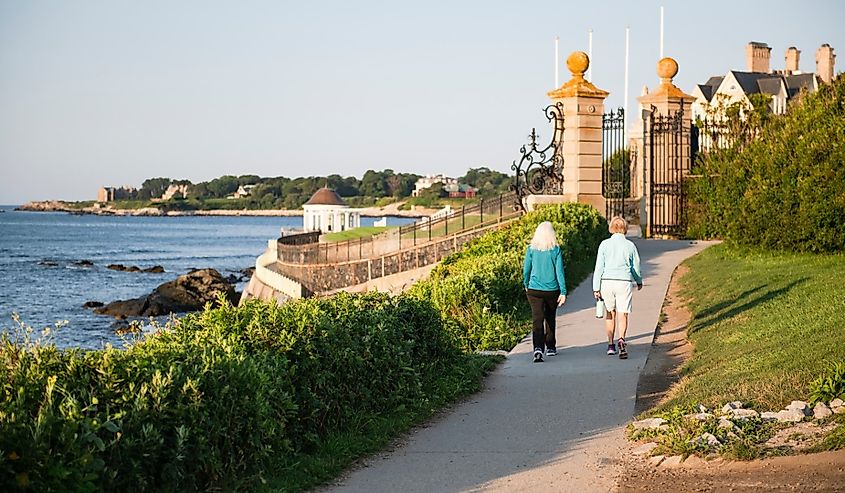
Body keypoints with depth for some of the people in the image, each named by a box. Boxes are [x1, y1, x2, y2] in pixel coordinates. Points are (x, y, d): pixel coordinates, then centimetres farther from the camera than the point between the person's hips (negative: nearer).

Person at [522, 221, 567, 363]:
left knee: (537, 319, -6)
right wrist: (563, 292, -6)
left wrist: (526, 285, 22)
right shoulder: (555, 250, -5)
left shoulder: (532, 249, -3)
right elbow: (559, 272, -7)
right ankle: (550, 348, 32)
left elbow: (526, 269, 4)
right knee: (550, 318, 20)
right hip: (552, 290, 1)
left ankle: (538, 348, -26)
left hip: (534, 290, -1)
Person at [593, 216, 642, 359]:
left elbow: (599, 267, -2)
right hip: (625, 283, -1)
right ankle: (621, 340, -27)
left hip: (607, 282, 1)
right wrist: (639, 281, 30)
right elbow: (636, 267, 11)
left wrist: (596, 288, 0)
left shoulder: (605, 244, 0)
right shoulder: (630, 245, 2)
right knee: (623, 314, -2)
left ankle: (610, 345, 18)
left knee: (610, 313, 16)